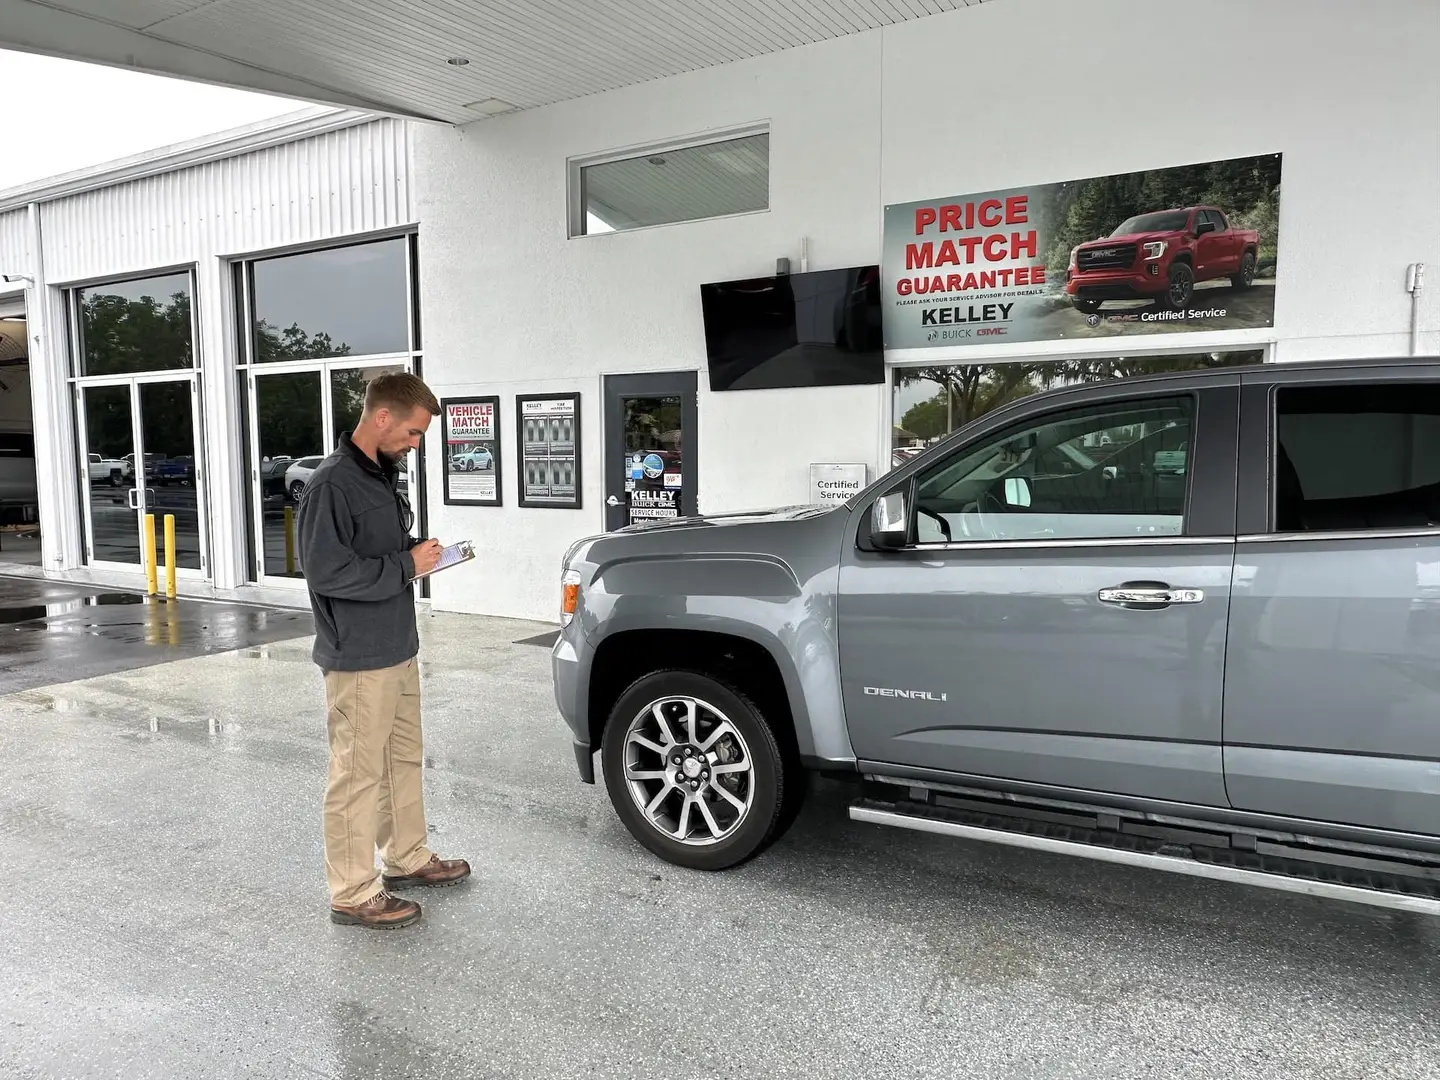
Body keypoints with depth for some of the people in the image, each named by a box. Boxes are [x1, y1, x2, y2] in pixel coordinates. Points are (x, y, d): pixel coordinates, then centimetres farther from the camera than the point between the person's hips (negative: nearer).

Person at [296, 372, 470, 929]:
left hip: (398, 650, 10)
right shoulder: (331, 484, -18)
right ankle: (353, 894, 13)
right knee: (358, 775, 1)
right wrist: (407, 564, -19)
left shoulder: (382, 475, 12)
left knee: (404, 759, 20)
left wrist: (419, 550, 2)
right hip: (358, 660, -10)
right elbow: (327, 571, -24)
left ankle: (408, 857, 36)